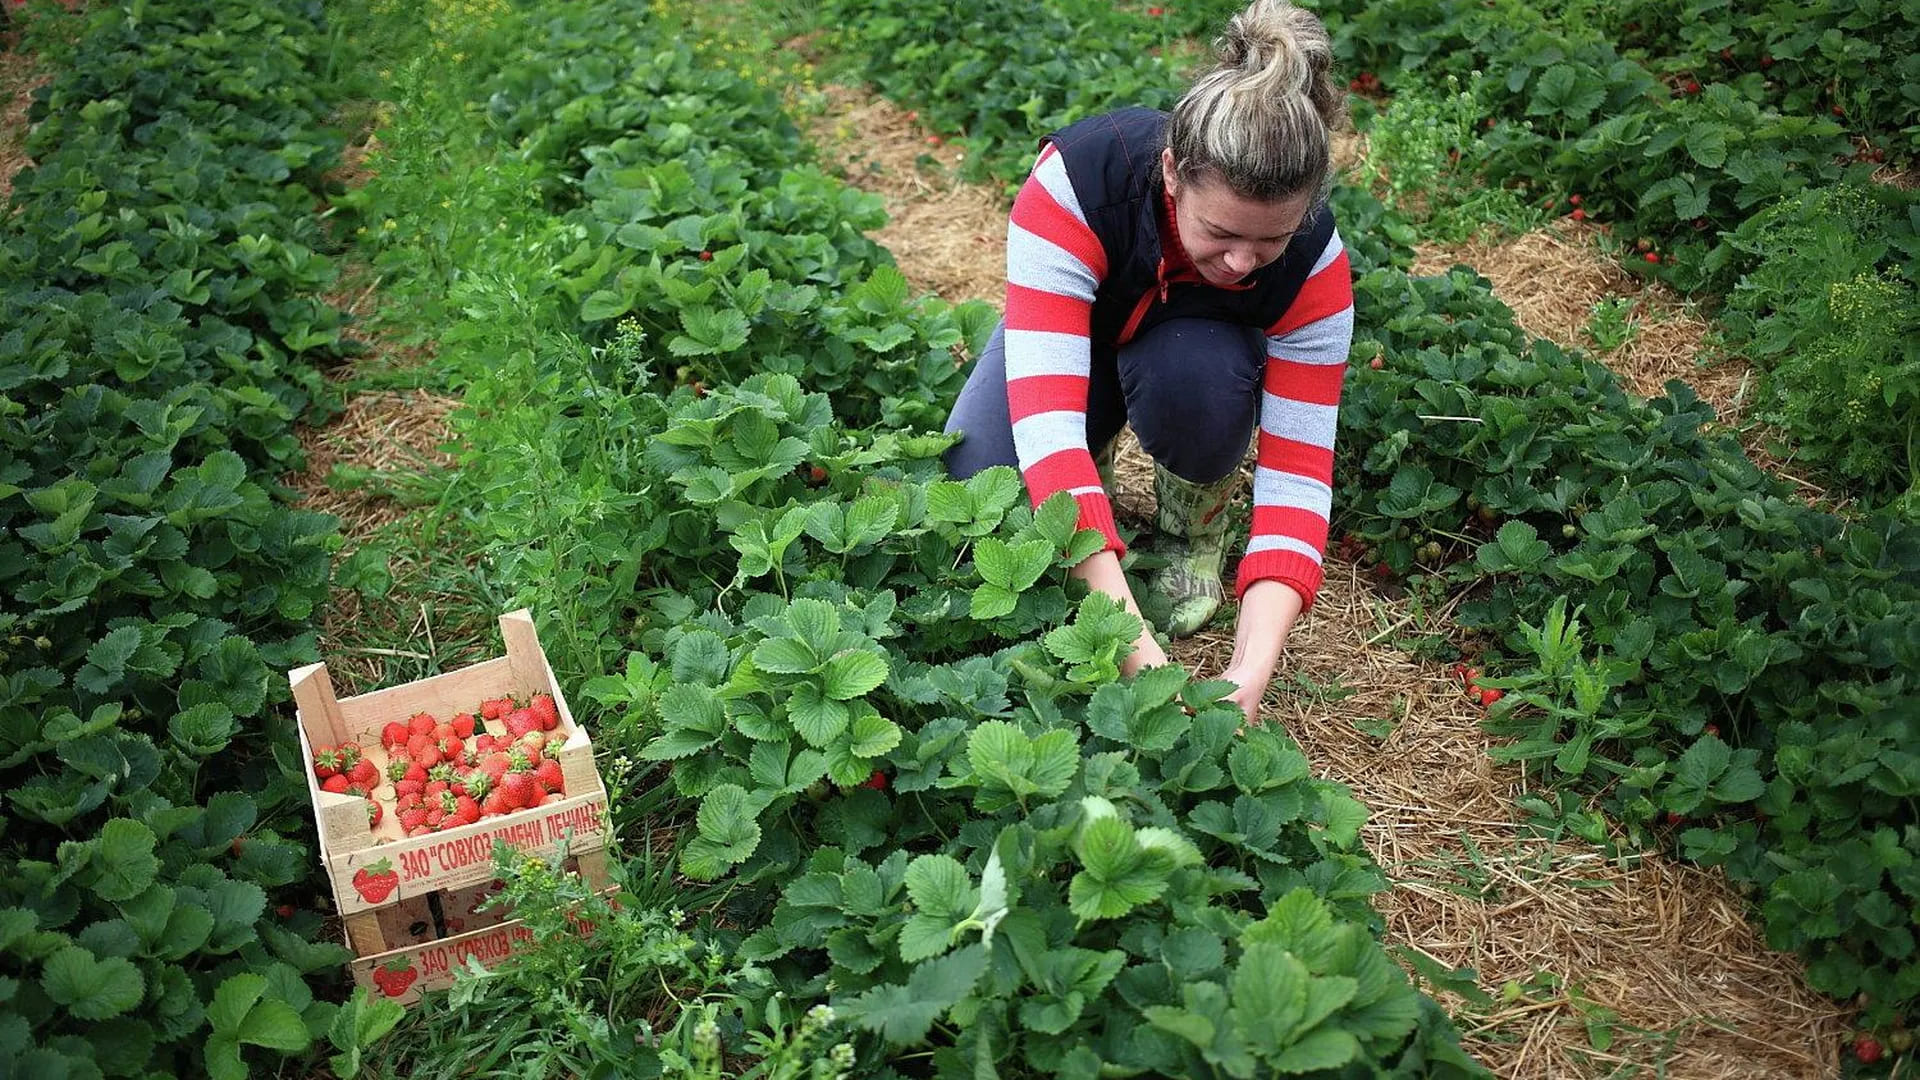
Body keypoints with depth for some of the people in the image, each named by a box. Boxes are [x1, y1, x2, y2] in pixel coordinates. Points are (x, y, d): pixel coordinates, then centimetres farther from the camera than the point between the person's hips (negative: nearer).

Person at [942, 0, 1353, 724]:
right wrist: (1135, 647, -53)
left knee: (1194, 376, -37)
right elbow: (1044, 416, -46)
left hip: (1200, 341, 1)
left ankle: (1196, 518, -3)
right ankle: (1092, 476, 8)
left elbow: (1298, 468, -30)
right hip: (1068, 331, 0)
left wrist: (1250, 673, -45)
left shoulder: (1313, 262, -32)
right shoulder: (1076, 180, -40)